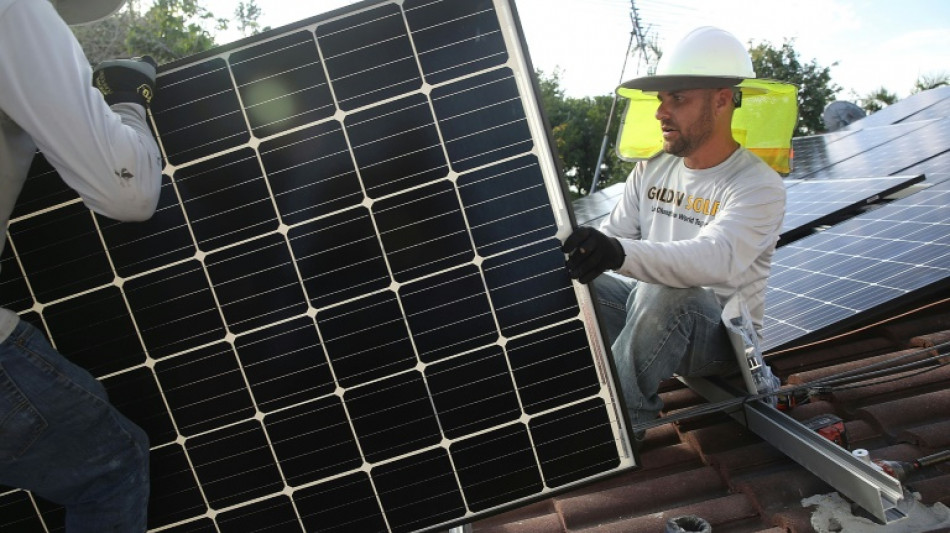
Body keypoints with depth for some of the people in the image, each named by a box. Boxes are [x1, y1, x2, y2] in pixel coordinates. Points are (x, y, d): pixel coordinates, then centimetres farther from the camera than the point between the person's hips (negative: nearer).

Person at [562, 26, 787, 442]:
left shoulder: (759, 185, -17)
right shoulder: (652, 170, 4)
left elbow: (716, 258, -36)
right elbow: (611, 237, 0)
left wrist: (621, 253, -54)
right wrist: (569, 253, -23)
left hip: (721, 334, -5)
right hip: (653, 314, 6)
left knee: (663, 294, -38)